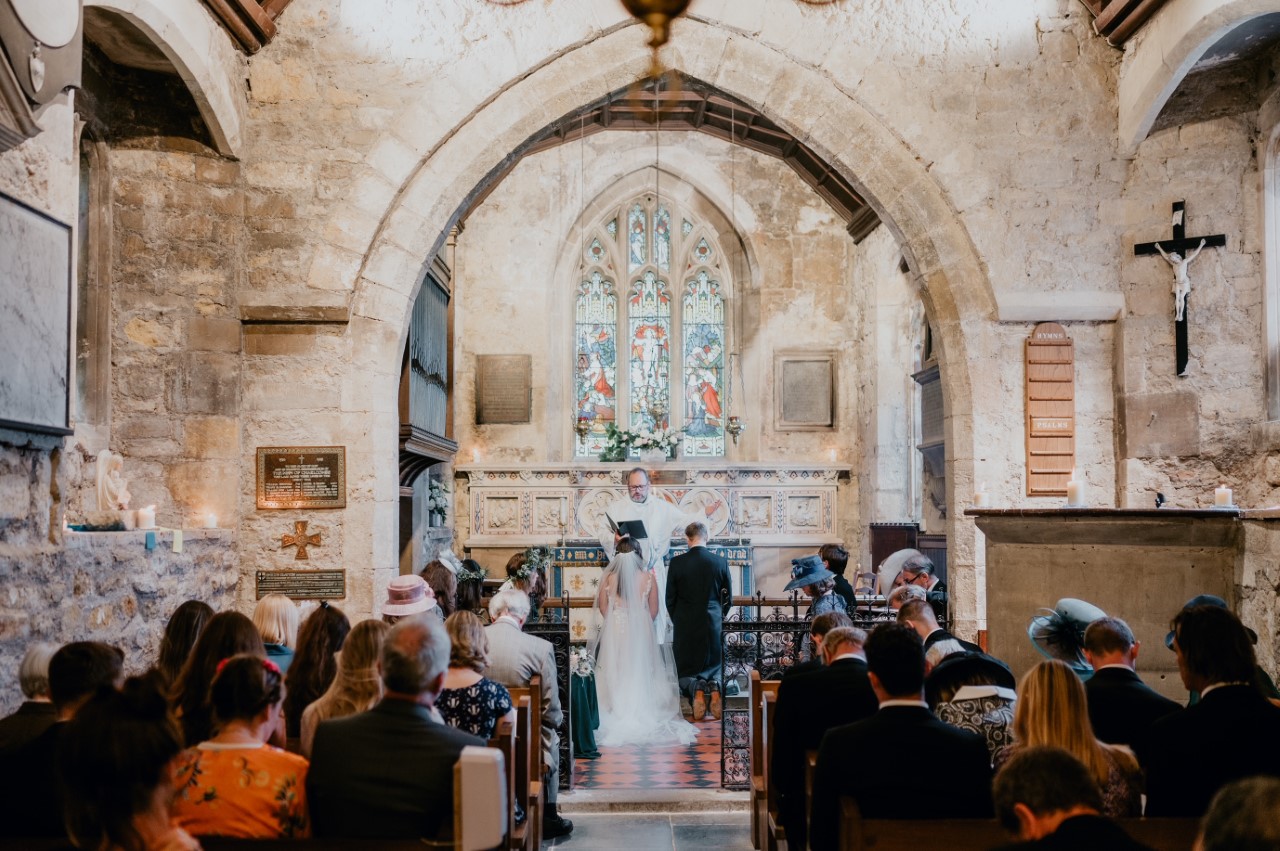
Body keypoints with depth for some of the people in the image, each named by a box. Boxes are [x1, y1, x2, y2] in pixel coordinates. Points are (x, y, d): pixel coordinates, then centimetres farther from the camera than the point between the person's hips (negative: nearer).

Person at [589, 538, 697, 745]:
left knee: (616, 672, 12)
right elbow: (653, 611, -2)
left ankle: (616, 714, 16)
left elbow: (603, 609, 0)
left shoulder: (608, 578, -11)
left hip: (615, 631, 0)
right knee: (640, 672, 13)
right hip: (641, 632, 0)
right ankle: (641, 713, 18)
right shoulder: (649, 578, -11)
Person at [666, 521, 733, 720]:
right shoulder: (720, 562, -3)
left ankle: (696, 688, -21)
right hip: (713, 625, 1)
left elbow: (670, 599, -1)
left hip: (685, 625, -1)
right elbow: (728, 598, 5)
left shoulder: (677, 562, -7)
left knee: (685, 671, 12)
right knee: (715, 666, 16)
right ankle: (715, 685, -17)